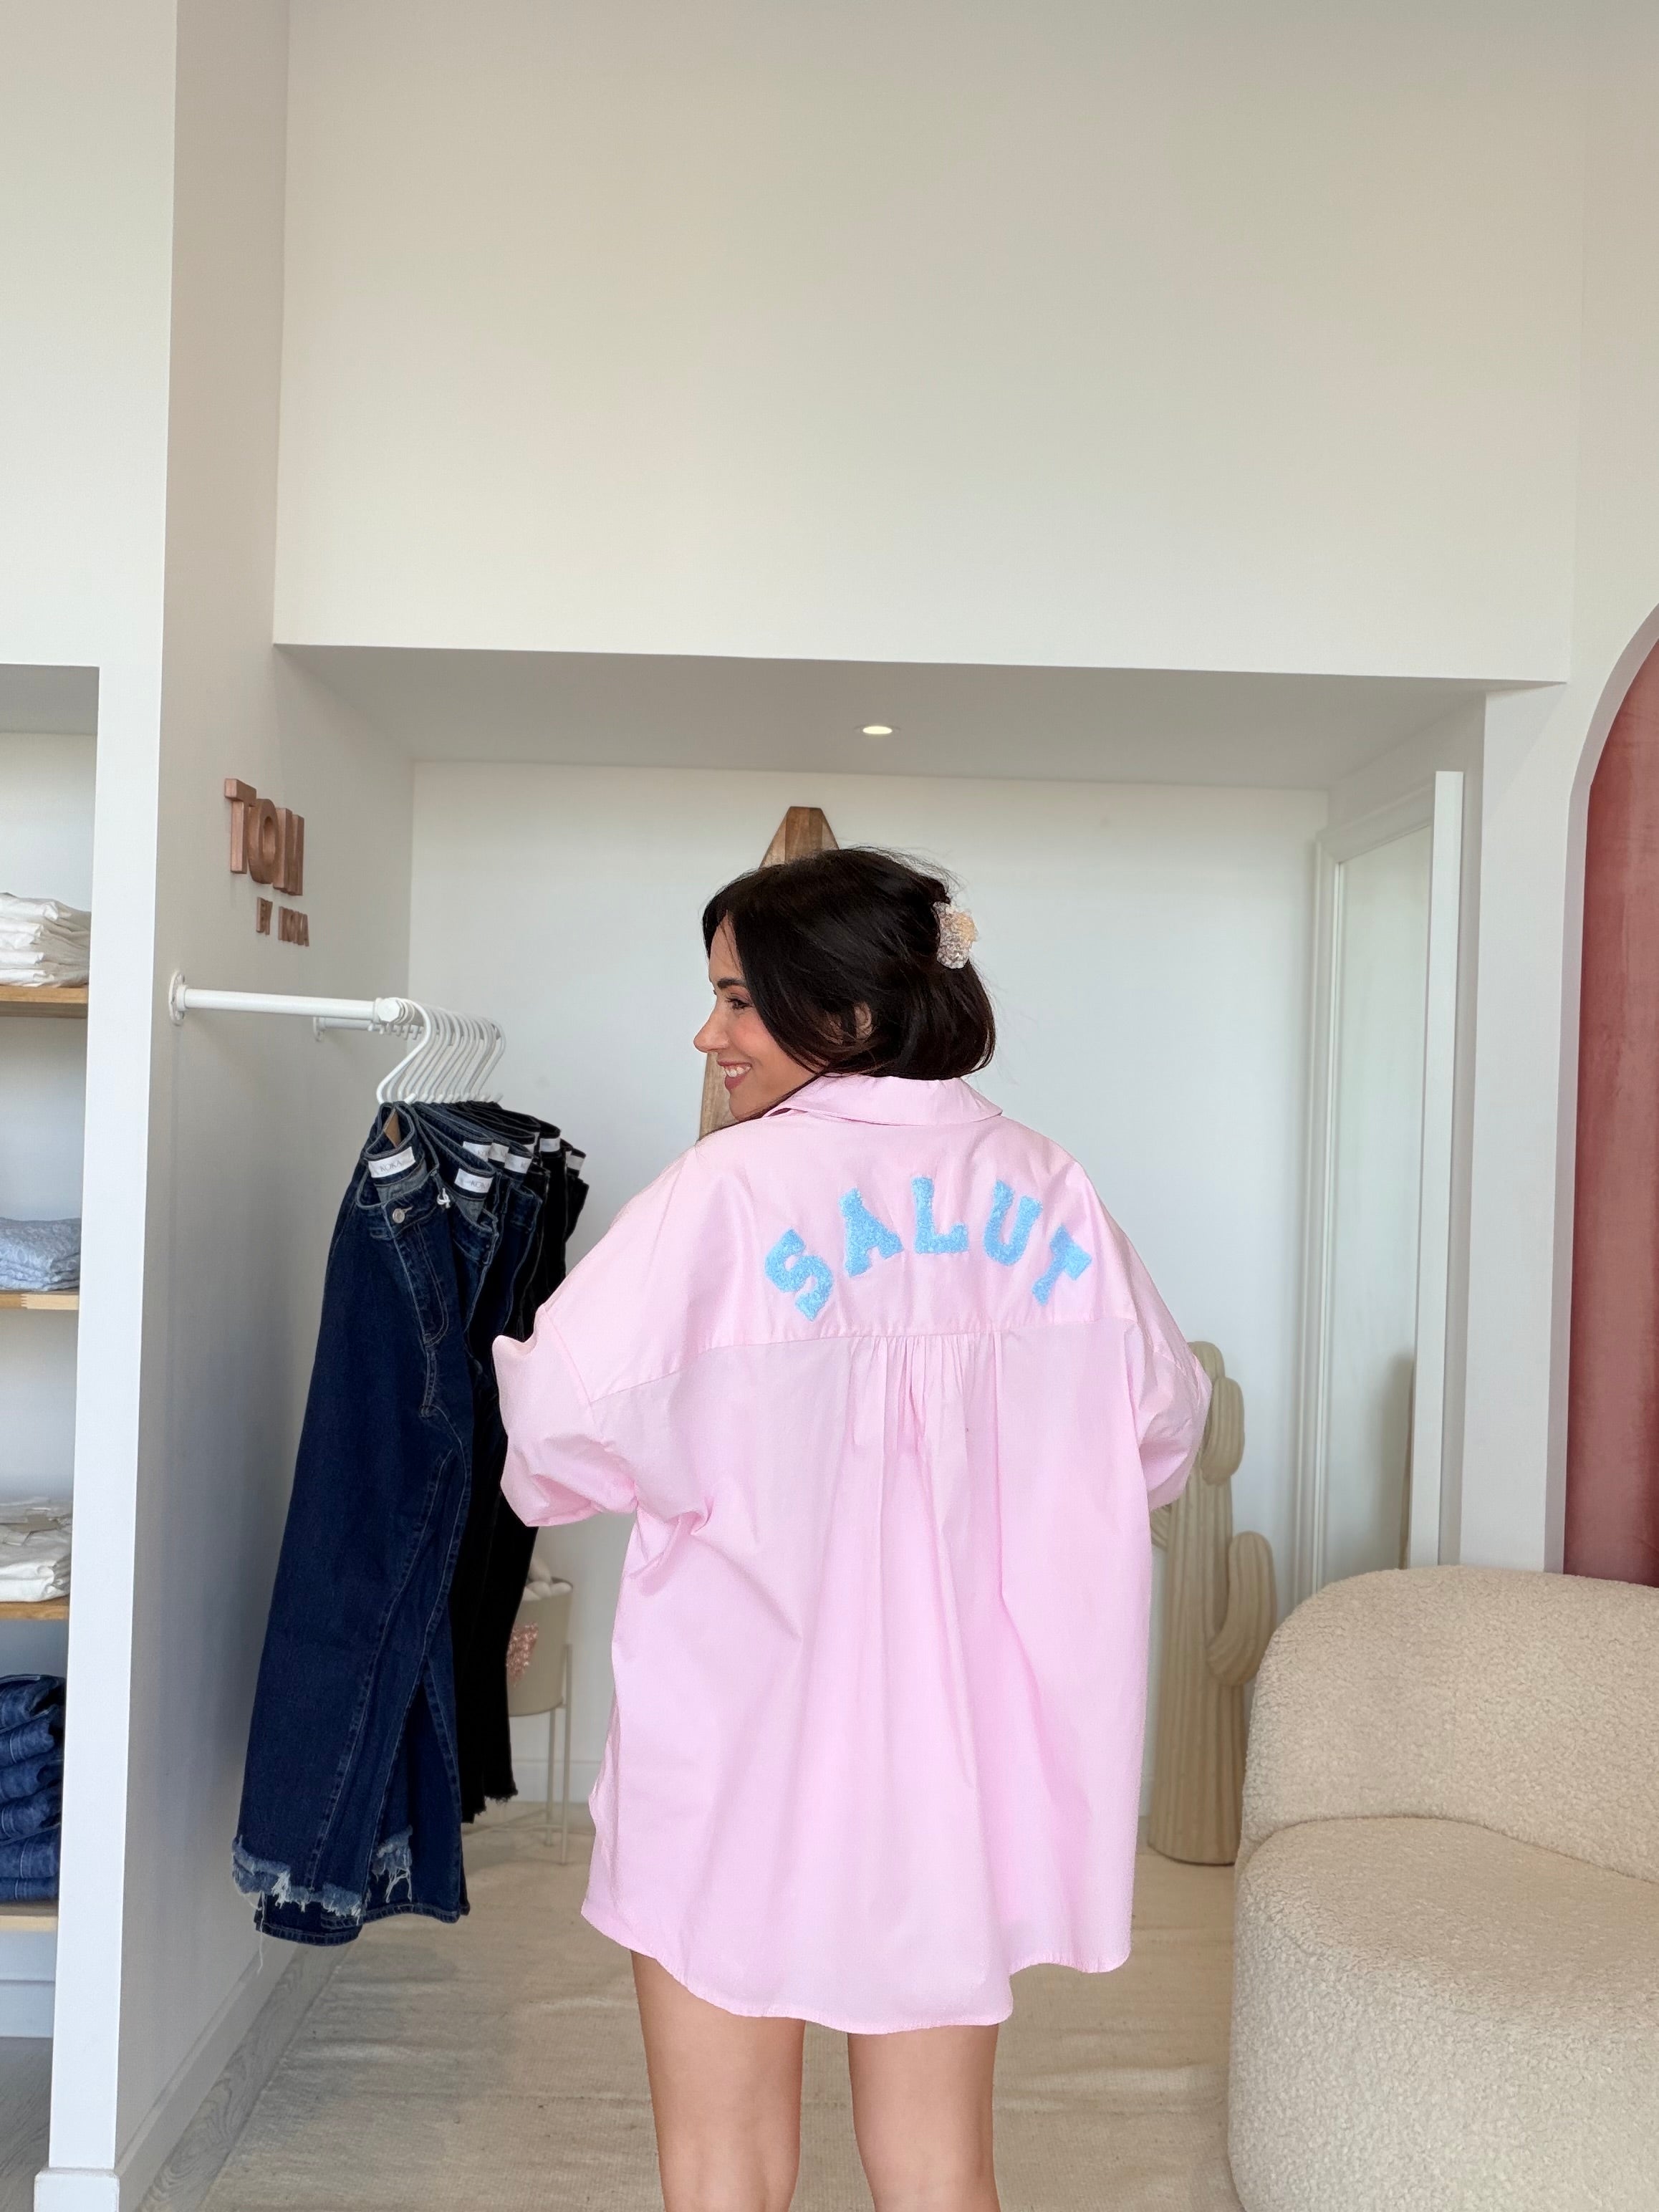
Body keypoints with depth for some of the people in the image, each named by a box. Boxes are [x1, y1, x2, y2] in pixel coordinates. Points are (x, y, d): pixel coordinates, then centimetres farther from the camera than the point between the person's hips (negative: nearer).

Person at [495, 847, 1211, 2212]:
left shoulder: (735, 1188, -16)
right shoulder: (1047, 1192, -2)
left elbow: (566, 1422, -23)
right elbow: (1161, 1424, 6)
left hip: (748, 1732, -4)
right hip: (957, 1745, 5)